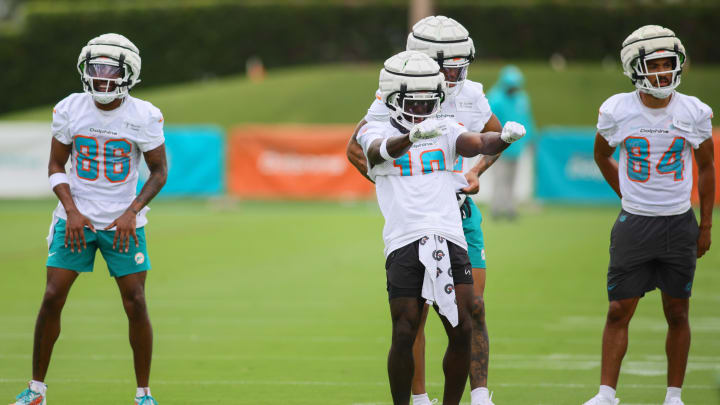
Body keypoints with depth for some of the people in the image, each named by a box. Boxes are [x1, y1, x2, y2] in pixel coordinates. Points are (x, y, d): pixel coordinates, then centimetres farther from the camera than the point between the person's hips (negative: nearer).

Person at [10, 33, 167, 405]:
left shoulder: (143, 117, -9)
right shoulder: (69, 110, -6)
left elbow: (159, 171, 0)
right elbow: (56, 166, 3)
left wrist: (132, 212, -13)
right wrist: (71, 210, -11)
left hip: (122, 222, -1)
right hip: (75, 218, 1)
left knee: (136, 304, -5)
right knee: (52, 298, -5)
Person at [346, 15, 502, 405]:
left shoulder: (470, 94, 1)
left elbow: (495, 137, 20)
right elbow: (357, 149, -2)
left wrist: (476, 171, 2)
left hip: (459, 211, 3)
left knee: (473, 307, -2)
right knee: (415, 312, 1)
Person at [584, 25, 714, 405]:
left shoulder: (693, 112, -5)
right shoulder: (617, 111, -7)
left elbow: (706, 167, 7)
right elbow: (602, 156, 13)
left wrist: (705, 225, 7)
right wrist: (630, 196, 11)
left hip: (680, 225, 1)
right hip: (634, 225, 0)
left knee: (677, 313, 6)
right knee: (619, 311, -1)